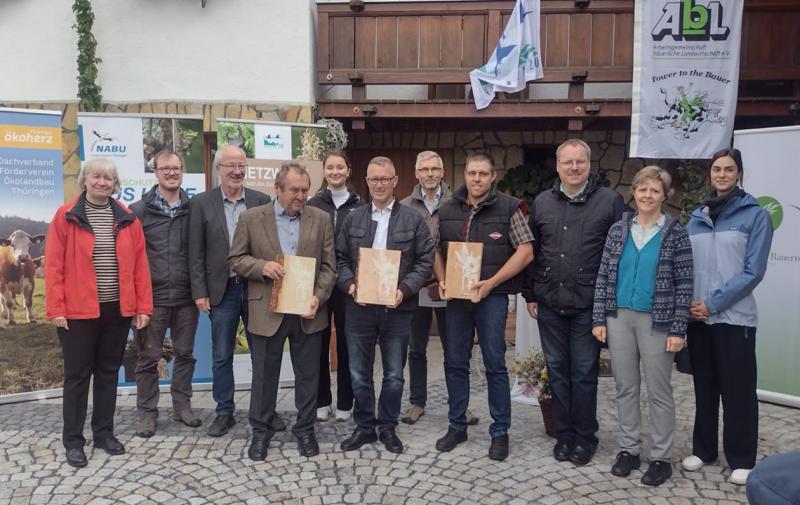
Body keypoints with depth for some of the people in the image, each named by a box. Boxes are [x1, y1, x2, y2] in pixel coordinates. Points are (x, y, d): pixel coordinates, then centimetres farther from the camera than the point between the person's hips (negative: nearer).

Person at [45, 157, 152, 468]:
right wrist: (56, 309, -10)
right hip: (78, 311, -3)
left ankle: (104, 433, 26)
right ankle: (73, 441, 18)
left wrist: (143, 306, 0)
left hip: (118, 309, 3)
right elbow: (53, 265, -5)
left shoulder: (127, 219, 5)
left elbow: (140, 265, 4)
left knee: (108, 373, 13)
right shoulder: (66, 216, -3)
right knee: (77, 375, 6)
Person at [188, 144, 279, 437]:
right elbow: (196, 253, 0)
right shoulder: (202, 203, 0)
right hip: (222, 290, 0)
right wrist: (199, 292, -5)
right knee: (221, 357, 9)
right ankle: (224, 412, 23)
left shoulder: (262, 201, 2)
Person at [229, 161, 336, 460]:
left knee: (308, 375, 11)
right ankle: (261, 430, 28)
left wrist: (318, 297, -13)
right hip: (267, 311, -1)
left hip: (308, 311, 1)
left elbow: (329, 265, 2)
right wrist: (261, 266, -17)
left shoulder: (321, 219, 3)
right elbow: (235, 259, 2)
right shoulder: (251, 218, -1)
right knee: (264, 374, 11)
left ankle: (305, 429, 28)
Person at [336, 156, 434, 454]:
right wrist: (349, 283, -9)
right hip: (359, 307, 2)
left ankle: (388, 428, 26)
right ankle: (364, 427, 25)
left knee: (394, 374, 9)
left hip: (397, 308, -1)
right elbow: (340, 258, 9)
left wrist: (406, 289, -15)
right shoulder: (352, 220, 8)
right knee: (359, 373, 9)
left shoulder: (413, 220, 1)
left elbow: (426, 261, -2)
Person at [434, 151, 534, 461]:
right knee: (455, 362, 10)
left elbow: (525, 251, -8)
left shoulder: (508, 208, -4)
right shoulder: (447, 210, 8)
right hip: (455, 296, 4)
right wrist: (442, 281, -1)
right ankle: (456, 426, 24)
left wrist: (491, 283, -14)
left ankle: (500, 432, 16)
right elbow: (438, 250, 16)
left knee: (495, 364, 2)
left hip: (492, 296, -4)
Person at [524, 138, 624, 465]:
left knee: (584, 374, 6)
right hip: (549, 304, 4)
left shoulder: (609, 201, -3)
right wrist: (530, 294, 9)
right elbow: (531, 252, 12)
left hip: (588, 305, -3)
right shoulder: (542, 202, 8)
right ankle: (563, 435, 26)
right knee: (557, 371, 12)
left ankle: (585, 438, 22)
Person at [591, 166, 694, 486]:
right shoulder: (618, 230, 5)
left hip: (657, 321, -3)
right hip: (619, 318, 3)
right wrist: (599, 319, 1)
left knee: (659, 392, 5)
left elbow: (684, 285, -5)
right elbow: (603, 277, 6)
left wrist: (678, 330, -10)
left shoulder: (676, 234, -3)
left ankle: (661, 457, 18)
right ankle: (629, 449, 24)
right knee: (625, 388, 11)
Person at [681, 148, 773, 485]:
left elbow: (753, 271, -10)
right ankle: (703, 449, 27)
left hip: (735, 317, -4)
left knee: (738, 391, 3)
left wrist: (713, 303, -15)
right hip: (698, 317, 4)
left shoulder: (755, 215, -3)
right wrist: (688, 303, -4)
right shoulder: (697, 217, 10)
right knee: (704, 387, 14)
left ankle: (741, 460, 17)